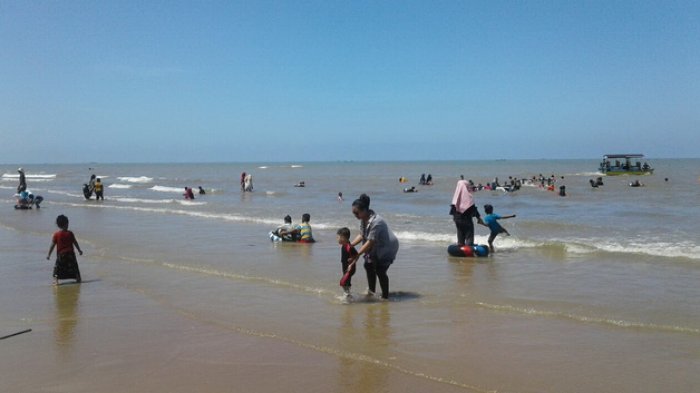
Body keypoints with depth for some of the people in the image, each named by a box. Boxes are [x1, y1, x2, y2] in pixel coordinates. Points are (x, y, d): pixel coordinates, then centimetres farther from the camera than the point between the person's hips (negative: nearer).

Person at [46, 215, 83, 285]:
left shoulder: (56, 234, -6)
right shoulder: (70, 233, -3)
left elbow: (52, 245, -5)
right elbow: (75, 243, 4)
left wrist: (49, 254, 2)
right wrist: (79, 250, 17)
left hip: (61, 254, -1)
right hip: (70, 253, 1)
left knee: (58, 267, 4)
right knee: (74, 266, 13)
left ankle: (55, 280, -9)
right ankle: (78, 279, 20)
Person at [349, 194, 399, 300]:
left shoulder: (376, 222, -33)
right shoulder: (363, 219, -4)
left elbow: (370, 242, -33)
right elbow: (361, 235, 2)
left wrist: (357, 254, -32)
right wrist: (350, 245, -11)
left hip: (387, 248, -10)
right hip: (376, 248, 10)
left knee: (380, 270, -12)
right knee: (368, 265, 12)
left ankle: (385, 296, 1)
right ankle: (371, 291, 26)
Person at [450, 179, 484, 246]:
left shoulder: (456, 196, -1)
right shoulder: (468, 196, -13)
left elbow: (453, 207, 5)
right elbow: (473, 208, -8)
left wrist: (454, 216, 19)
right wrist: (479, 217, 3)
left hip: (458, 218, 5)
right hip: (467, 218, -5)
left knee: (460, 236, 14)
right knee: (469, 236, 2)